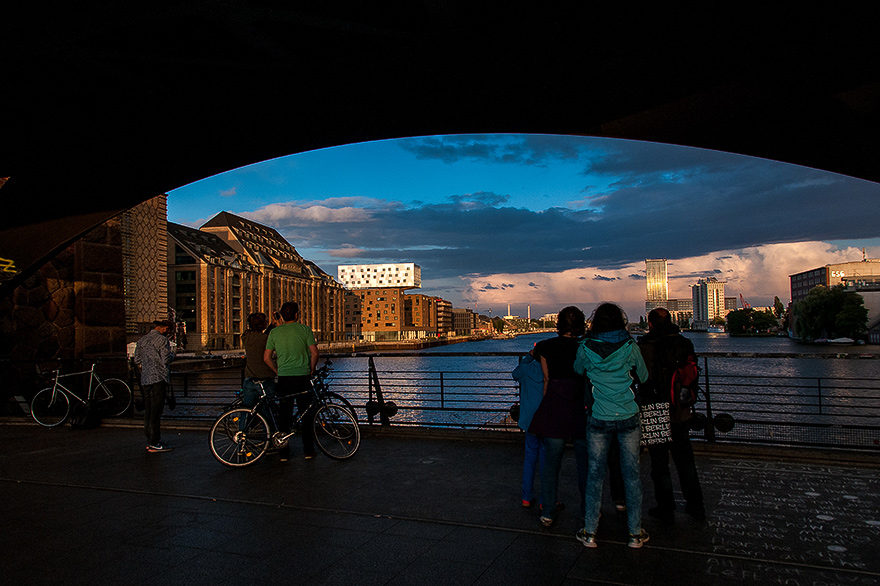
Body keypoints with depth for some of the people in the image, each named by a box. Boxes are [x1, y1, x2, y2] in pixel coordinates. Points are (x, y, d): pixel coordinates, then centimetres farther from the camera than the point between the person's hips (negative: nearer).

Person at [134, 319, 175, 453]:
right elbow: (166, 359, -14)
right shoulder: (162, 339, -8)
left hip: (145, 379, 8)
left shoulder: (141, 340, 16)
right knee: (156, 411, -6)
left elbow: (137, 360, 16)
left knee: (148, 411, 12)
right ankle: (154, 443, -4)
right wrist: (172, 355, 7)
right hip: (159, 378, -8)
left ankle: (150, 441, 18)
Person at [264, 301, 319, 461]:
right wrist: (311, 370, 6)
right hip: (302, 377, -2)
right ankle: (308, 451, 13)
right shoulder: (305, 329, -2)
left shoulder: (274, 332, 4)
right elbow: (314, 353, -8)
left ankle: (283, 452, 13)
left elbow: (266, 358, 2)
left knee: (284, 415, 9)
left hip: (283, 378, 2)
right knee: (306, 414, 8)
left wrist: (277, 371, 14)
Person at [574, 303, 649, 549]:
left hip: (598, 419, 0)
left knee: (595, 473, 9)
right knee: (631, 473, 10)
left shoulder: (585, 348, -7)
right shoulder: (630, 347, -6)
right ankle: (635, 533, 19)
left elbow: (577, 371, 12)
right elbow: (643, 377, 8)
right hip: (628, 417, 0)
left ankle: (590, 532, 16)